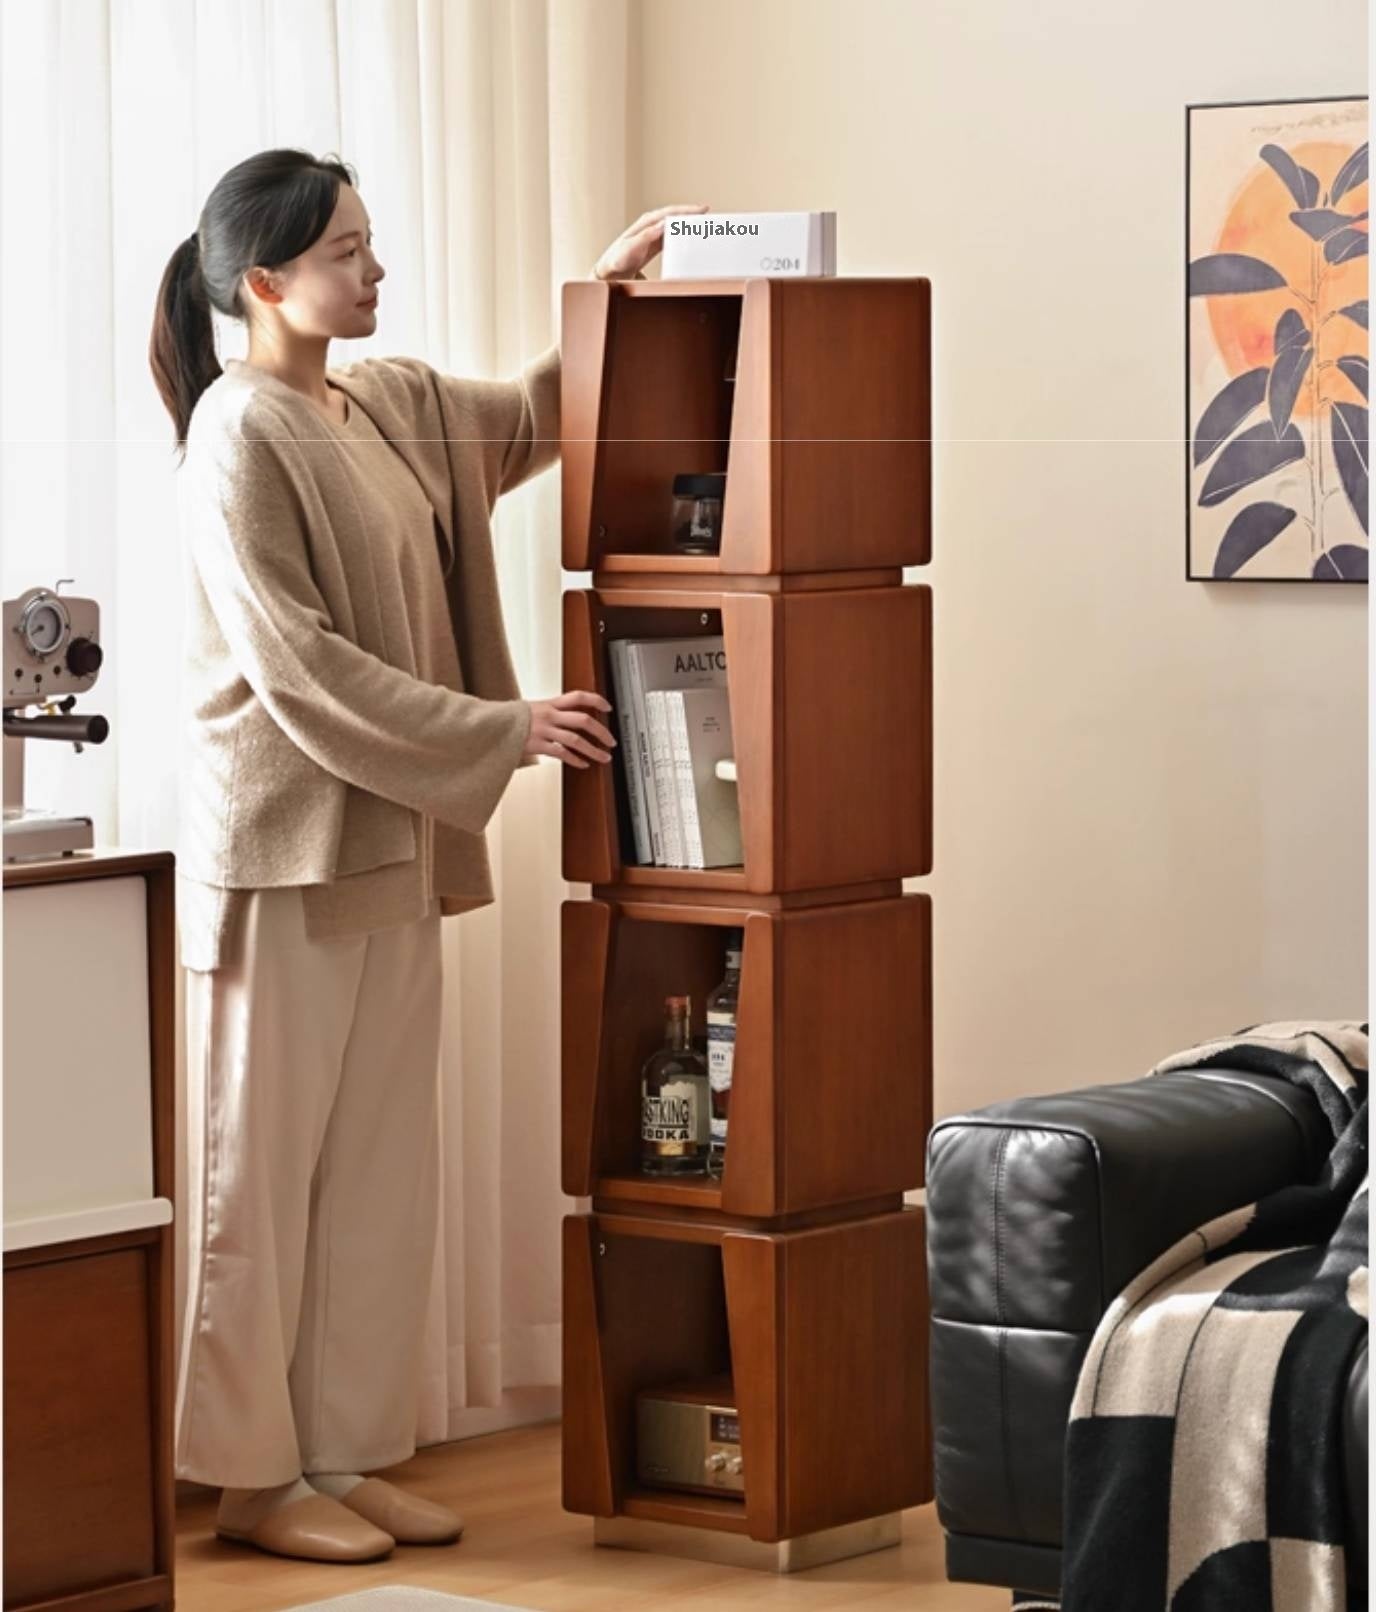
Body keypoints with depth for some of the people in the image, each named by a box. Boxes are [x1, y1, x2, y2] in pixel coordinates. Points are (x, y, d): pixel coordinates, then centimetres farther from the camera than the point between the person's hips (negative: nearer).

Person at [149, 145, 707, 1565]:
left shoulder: (394, 407, 10)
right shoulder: (241, 439, -14)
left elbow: (528, 417, 29)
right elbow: (302, 674, -19)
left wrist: (606, 289, 15)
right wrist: (507, 731, -16)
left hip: (392, 842, 8)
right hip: (284, 847, -8)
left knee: (381, 1169, 10)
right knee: (264, 1167, -1)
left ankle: (350, 1456, 17)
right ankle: (254, 1477, 6)